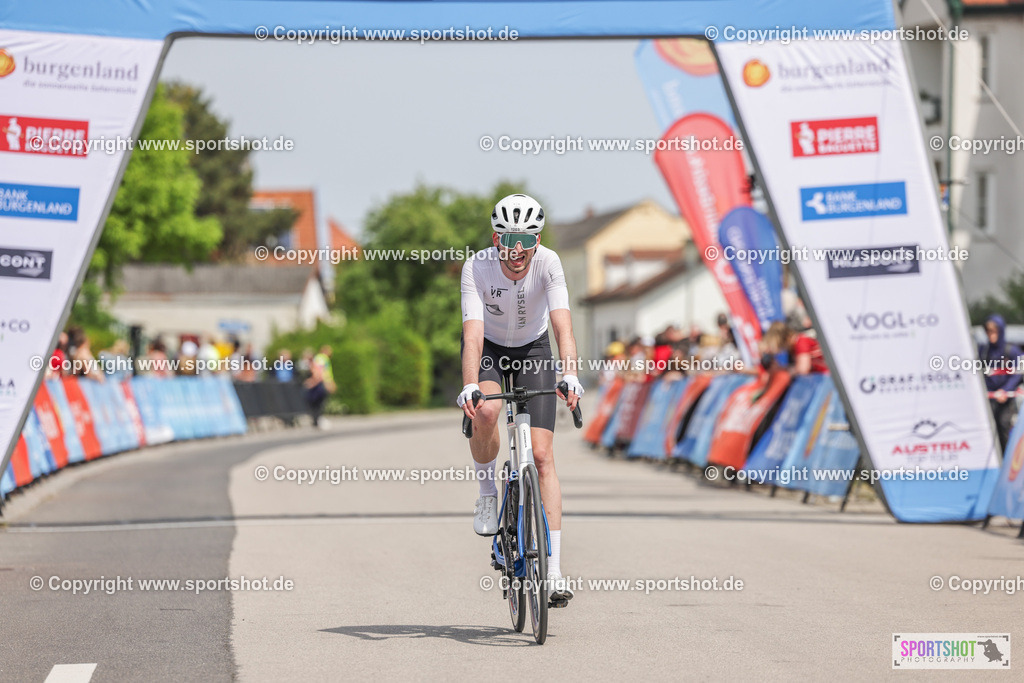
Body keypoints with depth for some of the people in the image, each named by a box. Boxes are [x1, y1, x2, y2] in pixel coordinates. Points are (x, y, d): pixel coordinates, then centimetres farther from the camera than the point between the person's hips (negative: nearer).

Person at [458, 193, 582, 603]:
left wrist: (570, 375, -53)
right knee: (485, 413, -35)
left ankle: (553, 572, -12)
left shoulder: (548, 263, -27)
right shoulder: (476, 268, -29)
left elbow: (563, 326, -37)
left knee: (542, 454, -12)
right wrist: (469, 386, -53)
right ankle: (487, 490, -3)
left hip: (533, 350, 1)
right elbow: (473, 334, -38)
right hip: (489, 349, 0)